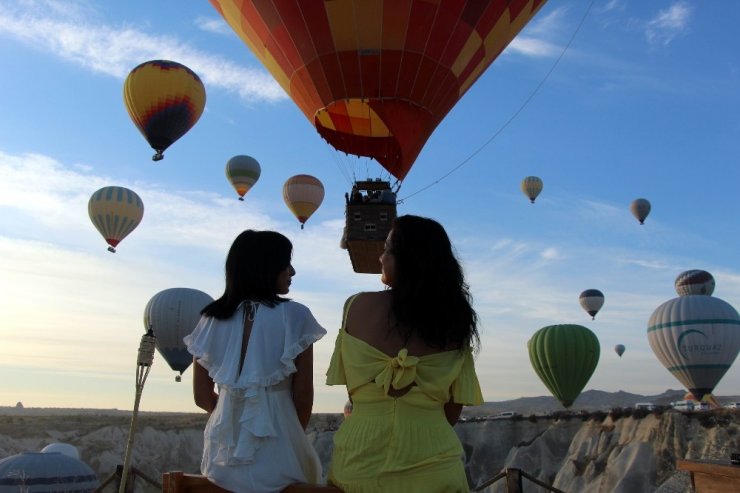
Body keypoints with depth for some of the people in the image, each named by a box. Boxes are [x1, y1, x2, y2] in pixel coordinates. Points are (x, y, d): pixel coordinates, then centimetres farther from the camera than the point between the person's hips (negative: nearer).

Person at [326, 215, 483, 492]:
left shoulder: (359, 306, -8)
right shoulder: (454, 319, -2)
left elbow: (351, 385, 2)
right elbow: (453, 411, 1)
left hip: (362, 457, -1)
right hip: (434, 461, 1)